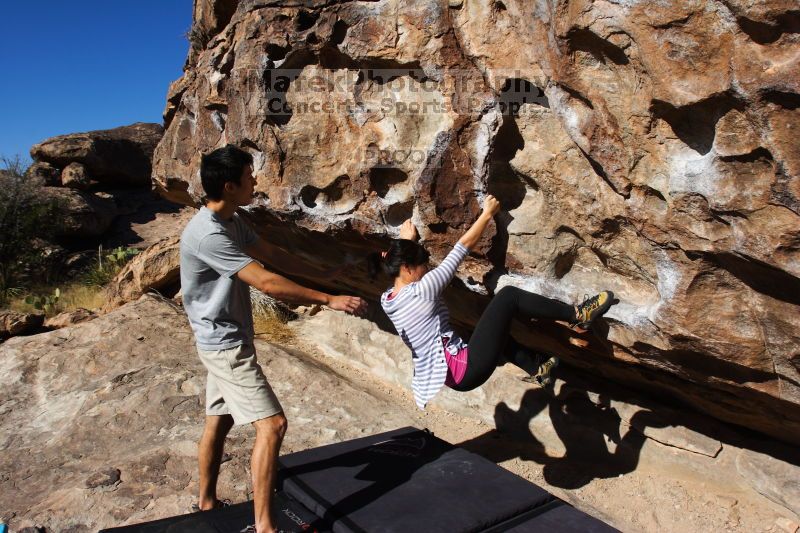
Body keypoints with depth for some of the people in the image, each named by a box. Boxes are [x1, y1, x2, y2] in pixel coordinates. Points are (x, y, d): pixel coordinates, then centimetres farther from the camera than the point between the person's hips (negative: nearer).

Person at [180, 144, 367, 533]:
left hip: (225, 341, 10)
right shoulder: (207, 235, -26)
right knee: (272, 424, -11)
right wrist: (328, 300, -26)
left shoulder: (231, 222, 5)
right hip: (227, 345, -10)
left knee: (218, 422, 20)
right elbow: (267, 282, -29)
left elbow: (271, 253, 14)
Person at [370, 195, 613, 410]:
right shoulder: (420, 291, -17)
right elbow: (463, 246, -12)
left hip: (449, 374, 10)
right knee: (509, 295, -7)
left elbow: (398, 259, 29)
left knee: (497, 327, 30)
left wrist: (407, 240, 34)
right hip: (465, 370, -10)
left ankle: (536, 367, 34)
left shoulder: (387, 299, 5)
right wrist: (488, 213, -3)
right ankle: (577, 315, 5)